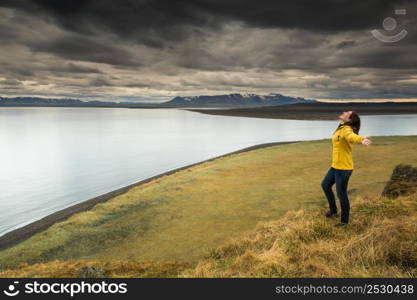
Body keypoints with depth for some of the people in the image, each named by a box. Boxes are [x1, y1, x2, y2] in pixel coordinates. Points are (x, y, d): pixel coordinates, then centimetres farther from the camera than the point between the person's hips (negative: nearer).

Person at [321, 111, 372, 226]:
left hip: (343, 168, -10)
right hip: (336, 166, 10)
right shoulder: (341, 128, 7)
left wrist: (362, 139, -68)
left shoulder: (346, 130, -21)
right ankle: (333, 210, 39)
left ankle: (344, 221, 21)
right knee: (325, 185, 22)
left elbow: (352, 136, -45)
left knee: (341, 194, 2)